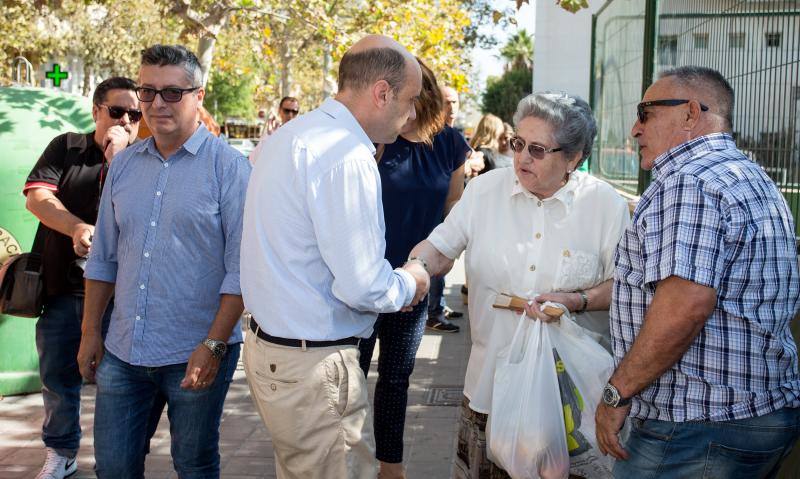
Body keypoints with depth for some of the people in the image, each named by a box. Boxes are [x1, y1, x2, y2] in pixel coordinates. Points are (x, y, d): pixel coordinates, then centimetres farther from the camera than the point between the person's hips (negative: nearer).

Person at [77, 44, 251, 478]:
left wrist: (214, 345, -15)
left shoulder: (228, 166, -8)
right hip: (122, 350, 5)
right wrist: (90, 332, 12)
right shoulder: (123, 164, 9)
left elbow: (240, 267, -11)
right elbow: (103, 257, 15)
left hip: (195, 355, -4)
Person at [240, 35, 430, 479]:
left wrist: (393, 278, 15)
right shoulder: (348, 157, -21)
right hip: (312, 366, -10)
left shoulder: (289, 135, 10)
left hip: (269, 345, 10)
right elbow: (362, 288, -24)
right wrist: (411, 282, -3)